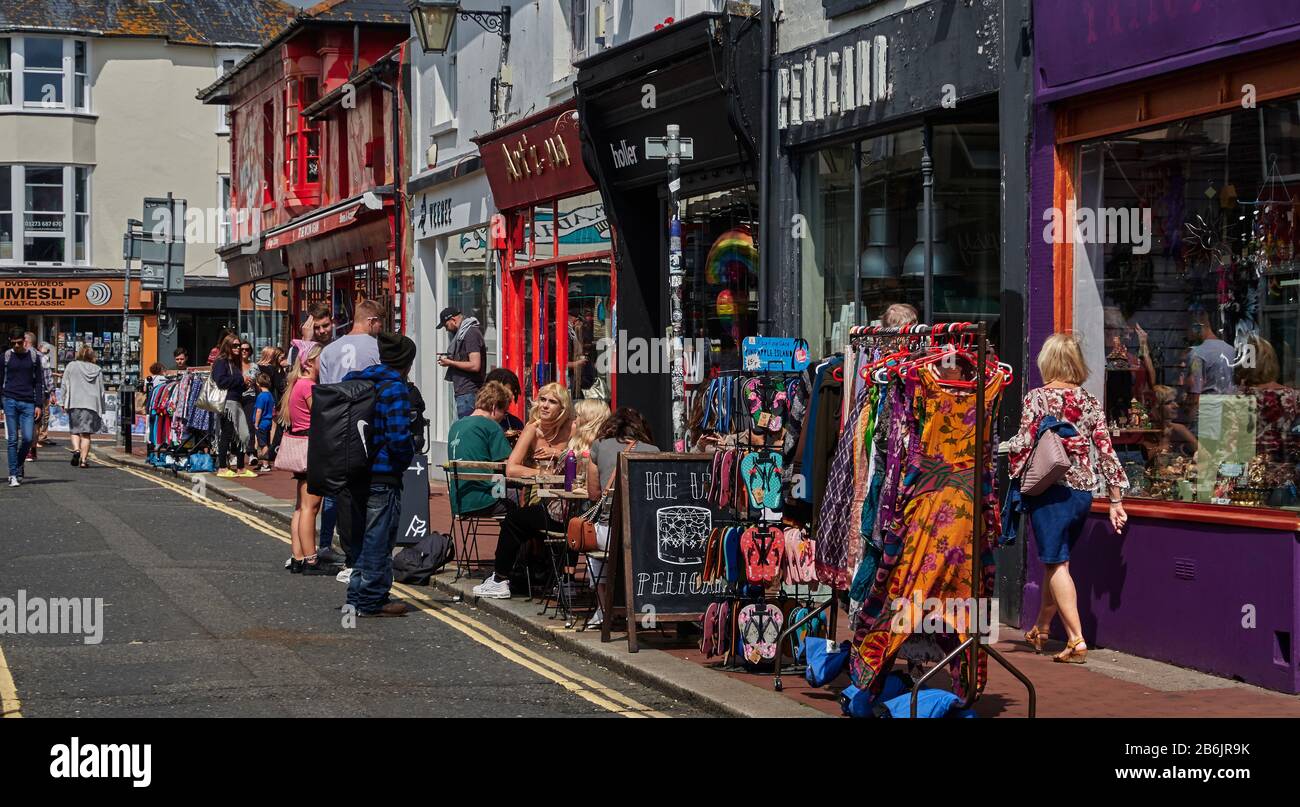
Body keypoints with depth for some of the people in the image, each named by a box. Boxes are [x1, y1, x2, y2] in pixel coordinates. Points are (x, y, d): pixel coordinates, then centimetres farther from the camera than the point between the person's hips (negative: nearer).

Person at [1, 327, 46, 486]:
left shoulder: (34, 356, 8)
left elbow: (39, 382, 10)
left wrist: (39, 405, 3)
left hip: (28, 403, 1)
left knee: (28, 438, -6)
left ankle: (19, 465, 19)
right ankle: (13, 474, 0)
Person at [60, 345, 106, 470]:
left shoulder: (71, 366, 7)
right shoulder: (97, 370, 11)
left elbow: (64, 385, 2)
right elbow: (101, 391, 12)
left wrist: (64, 402, 5)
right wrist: (101, 410, 15)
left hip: (75, 403, -1)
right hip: (92, 404, 1)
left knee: (74, 431, 11)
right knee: (86, 433, 2)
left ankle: (76, 449, -14)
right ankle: (83, 459, -4)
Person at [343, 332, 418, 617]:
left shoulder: (353, 381, 10)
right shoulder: (394, 388, -15)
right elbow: (399, 435, -23)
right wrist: (407, 458, -5)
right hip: (383, 475, -8)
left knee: (361, 536, 18)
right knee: (379, 539, 1)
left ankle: (358, 594, 23)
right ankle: (372, 601, 6)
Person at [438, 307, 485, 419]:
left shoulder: (471, 333, -13)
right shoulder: (462, 333, 18)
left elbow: (475, 366, -20)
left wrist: (450, 363, -10)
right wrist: (449, 359, 13)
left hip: (468, 394, -10)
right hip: (462, 393, 10)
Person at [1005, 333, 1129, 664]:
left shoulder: (1037, 398, -8)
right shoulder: (1089, 401, 5)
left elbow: (1023, 445, -12)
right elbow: (1105, 450, 5)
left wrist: (1015, 479, 7)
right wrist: (1116, 500, 10)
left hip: (1050, 490, -5)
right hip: (1083, 491, 5)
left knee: (1056, 564, -1)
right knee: (1056, 559, 18)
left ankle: (1077, 641, -9)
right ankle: (1040, 630, 32)